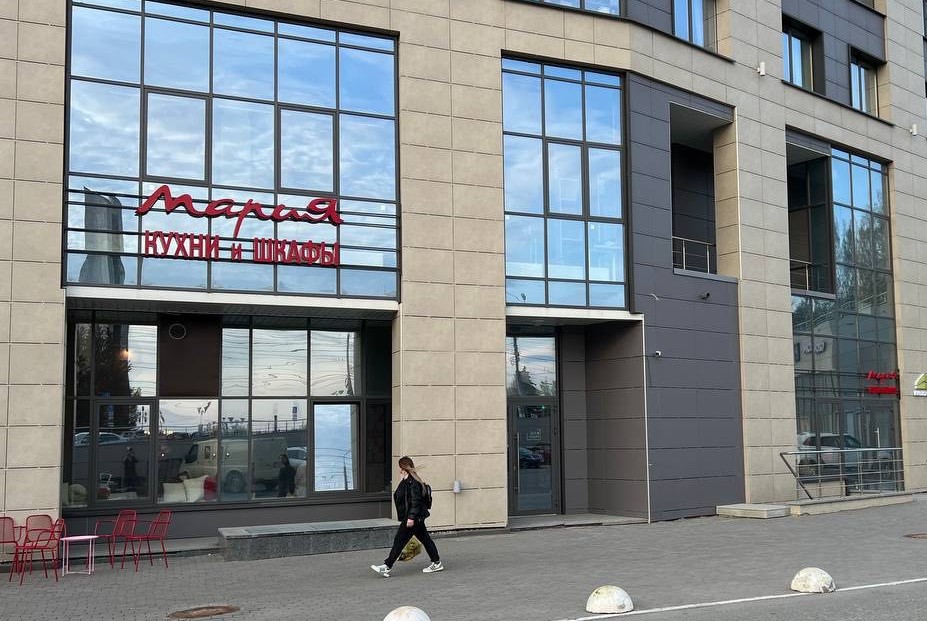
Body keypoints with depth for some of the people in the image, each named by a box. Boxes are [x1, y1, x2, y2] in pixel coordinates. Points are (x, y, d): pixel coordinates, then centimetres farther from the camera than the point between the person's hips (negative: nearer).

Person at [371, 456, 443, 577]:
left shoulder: (412, 482, -19)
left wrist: (411, 517, -24)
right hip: (416, 518, 11)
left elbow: (415, 501, -23)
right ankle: (437, 563, 22)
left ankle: (387, 566, -5)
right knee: (424, 539, 15)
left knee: (399, 541, -8)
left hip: (413, 518, -11)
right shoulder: (406, 481, 13)